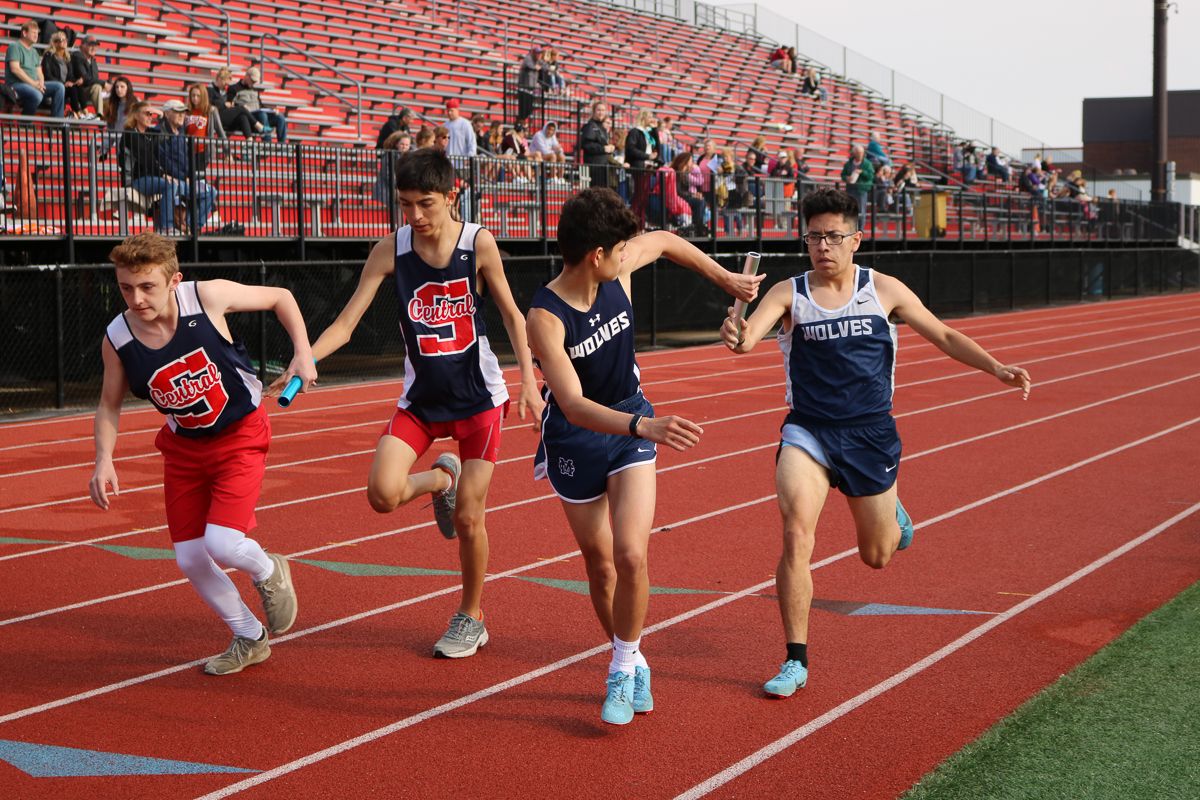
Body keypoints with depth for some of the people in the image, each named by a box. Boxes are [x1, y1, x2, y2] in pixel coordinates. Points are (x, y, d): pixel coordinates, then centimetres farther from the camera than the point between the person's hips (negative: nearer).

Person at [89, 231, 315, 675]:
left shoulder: (207, 297, -22)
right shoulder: (117, 340, -14)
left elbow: (280, 297, -5)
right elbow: (109, 405, 3)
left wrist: (303, 353, -15)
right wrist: (104, 460, -11)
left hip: (240, 436, -4)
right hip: (184, 447, 4)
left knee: (222, 545, -20)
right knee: (191, 560, 3)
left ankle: (269, 572, 18)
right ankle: (250, 638, 28)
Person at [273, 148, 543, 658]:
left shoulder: (478, 244, -11)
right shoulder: (390, 251, -8)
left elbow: (510, 313, 1)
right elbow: (345, 323, -10)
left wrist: (529, 378, -7)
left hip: (479, 396, -2)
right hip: (421, 397, 2)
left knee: (468, 518, 0)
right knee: (383, 494, -19)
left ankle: (471, 618, 24)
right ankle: (441, 479, 17)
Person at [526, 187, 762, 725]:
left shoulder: (619, 270, -12)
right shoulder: (544, 318, -27)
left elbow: (666, 242, 12)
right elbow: (573, 405, -37)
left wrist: (726, 279, 18)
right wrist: (644, 427, -51)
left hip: (630, 423, 3)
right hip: (574, 439, -3)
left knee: (630, 557, -14)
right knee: (600, 565, 9)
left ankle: (622, 671, 4)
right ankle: (632, 663, 32)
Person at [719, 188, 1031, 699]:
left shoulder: (884, 290, -1)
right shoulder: (789, 294, -6)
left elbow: (943, 336, 7)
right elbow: (749, 336, -23)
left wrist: (995, 368, -4)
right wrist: (736, 336, -47)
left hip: (871, 433, 1)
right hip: (808, 431, -1)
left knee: (877, 556, 12)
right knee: (795, 535, -21)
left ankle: (893, 517, 51)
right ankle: (796, 661, -8)